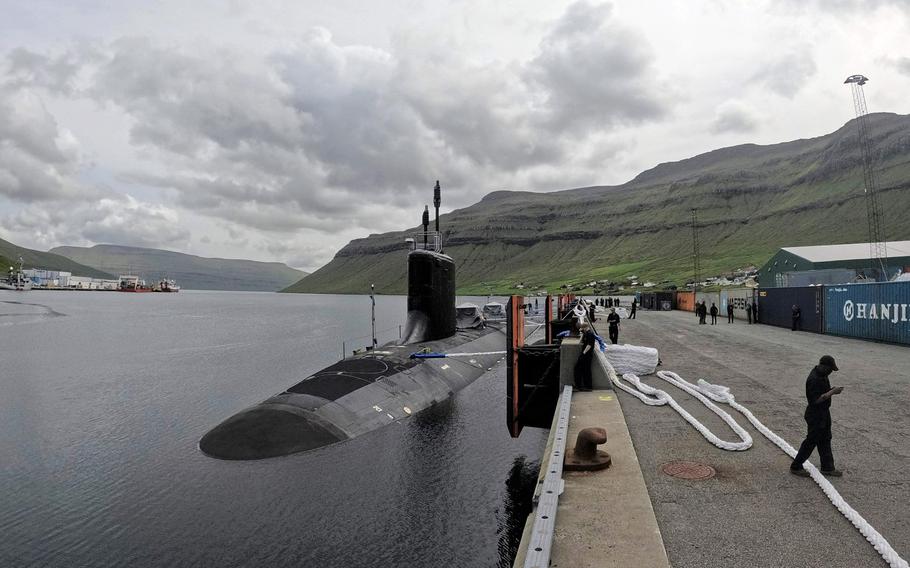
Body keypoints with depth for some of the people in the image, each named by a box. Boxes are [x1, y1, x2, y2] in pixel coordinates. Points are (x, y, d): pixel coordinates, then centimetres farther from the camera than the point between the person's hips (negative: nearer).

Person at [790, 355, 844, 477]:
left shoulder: (822, 374, 4)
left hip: (824, 413, 10)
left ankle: (827, 467, 31)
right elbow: (816, 399, -28)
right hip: (815, 415, -10)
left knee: (825, 440, 18)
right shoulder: (814, 379, -27)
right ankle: (796, 467, 11)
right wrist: (832, 392, -24)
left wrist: (832, 390, 0)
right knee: (811, 441, 0)